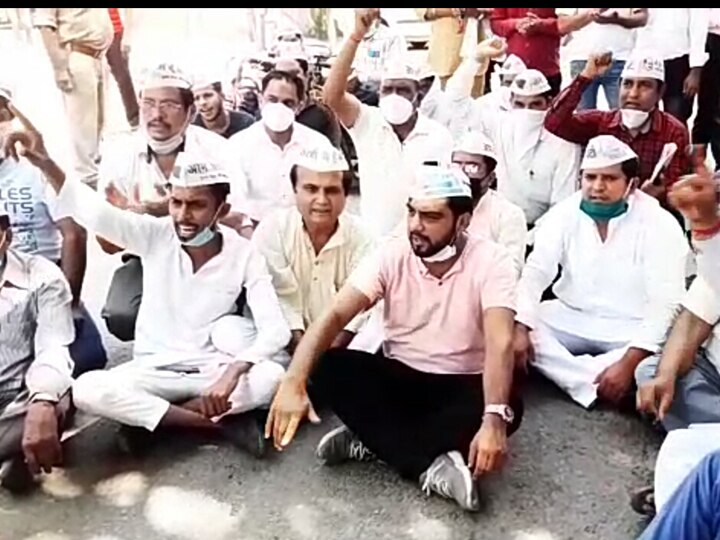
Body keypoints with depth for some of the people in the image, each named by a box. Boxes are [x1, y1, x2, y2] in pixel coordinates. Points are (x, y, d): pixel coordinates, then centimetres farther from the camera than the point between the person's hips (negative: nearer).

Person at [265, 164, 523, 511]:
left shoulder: (490, 261, -16)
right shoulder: (392, 255, -10)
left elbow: (500, 342, -28)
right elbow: (334, 316, -20)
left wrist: (494, 420, -44)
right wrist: (293, 382, -35)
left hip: (461, 387, -2)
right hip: (396, 377, 2)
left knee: (510, 407, -33)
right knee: (329, 369, -25)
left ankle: (371, 441, -26)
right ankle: (432, 467, -27)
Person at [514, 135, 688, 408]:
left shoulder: (659, 225, -15)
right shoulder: (564, 214, -6)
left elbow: (665, 302, -20)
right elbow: (536, 272, -13)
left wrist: (629, 362, -32)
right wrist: (519, 328, -30)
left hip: (633, 330, -3)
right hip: (570, 319, 3)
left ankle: (567, 371, -20)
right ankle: (596, 384, -23)